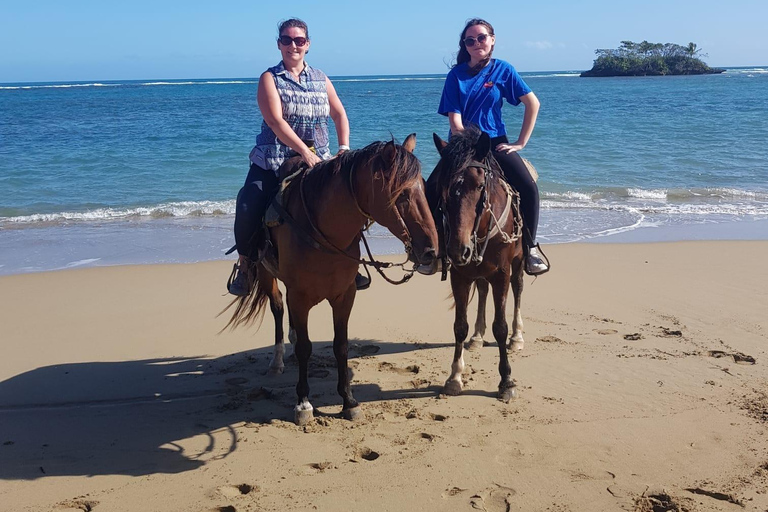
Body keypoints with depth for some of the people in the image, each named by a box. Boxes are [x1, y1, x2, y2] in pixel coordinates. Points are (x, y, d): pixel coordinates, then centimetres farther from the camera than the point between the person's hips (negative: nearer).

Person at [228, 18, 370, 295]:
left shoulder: (320, 79, 11)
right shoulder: (269, 79, -2)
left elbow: (340, 115, 15)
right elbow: (275, 121, -16)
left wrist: (344, 148, -1)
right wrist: (304, 151, -26)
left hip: (318, 160, 3)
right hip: (274, 161, -3)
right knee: (248, 208, -18)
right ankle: (244, 266, 3)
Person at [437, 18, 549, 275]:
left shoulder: (503, 70, 2)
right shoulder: (456, 75, 1)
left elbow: (533, 103, 1)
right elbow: (454, 118, -4)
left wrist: (521, 142, -3)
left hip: (495, 142, 0)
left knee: (528, 187, -23)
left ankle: (531, 247, -7)